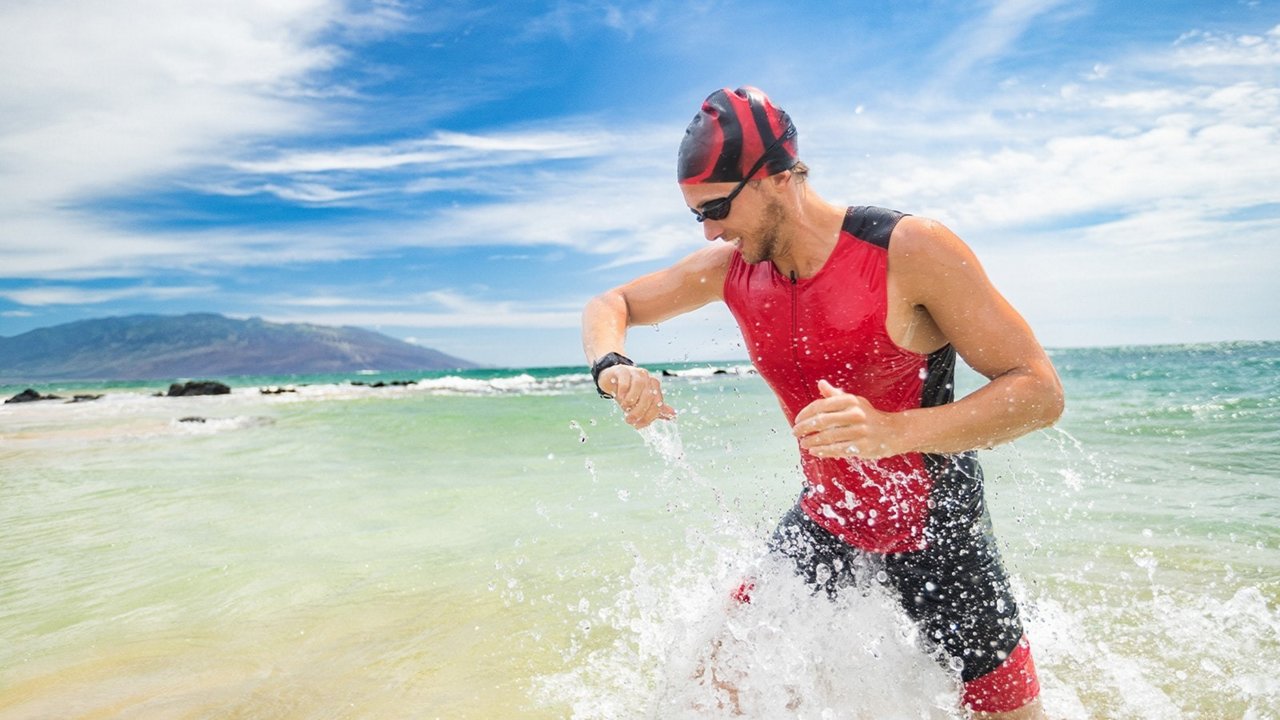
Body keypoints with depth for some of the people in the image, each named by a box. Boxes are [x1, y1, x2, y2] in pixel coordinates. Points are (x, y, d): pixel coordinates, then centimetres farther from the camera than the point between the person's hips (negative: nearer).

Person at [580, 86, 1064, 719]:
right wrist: (611, 368, -19)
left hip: (935, 527, -3)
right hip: (825, 522, 4)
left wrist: (893, 431, -39)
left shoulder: (909, 250, -23)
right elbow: (610, 304, 5)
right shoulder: (730, 268, -7)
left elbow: (1040, 390, -22)